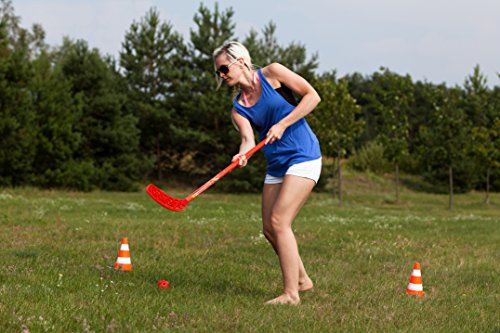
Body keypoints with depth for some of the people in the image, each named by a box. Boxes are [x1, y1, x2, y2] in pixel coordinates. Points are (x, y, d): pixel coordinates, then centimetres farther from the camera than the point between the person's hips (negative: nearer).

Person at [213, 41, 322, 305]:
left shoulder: (271, 73, -5)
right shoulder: (238, 108, 6)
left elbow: (312, 96, -8)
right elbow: (248, 138, -9)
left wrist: (282, 125, -16)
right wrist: (242, 155, -32)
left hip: (303, 157, -7)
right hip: (276, 165, 7)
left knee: (279, 221, -16)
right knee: (269, 228, 6)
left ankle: (291, 294, -13)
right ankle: (301, 279, 26)